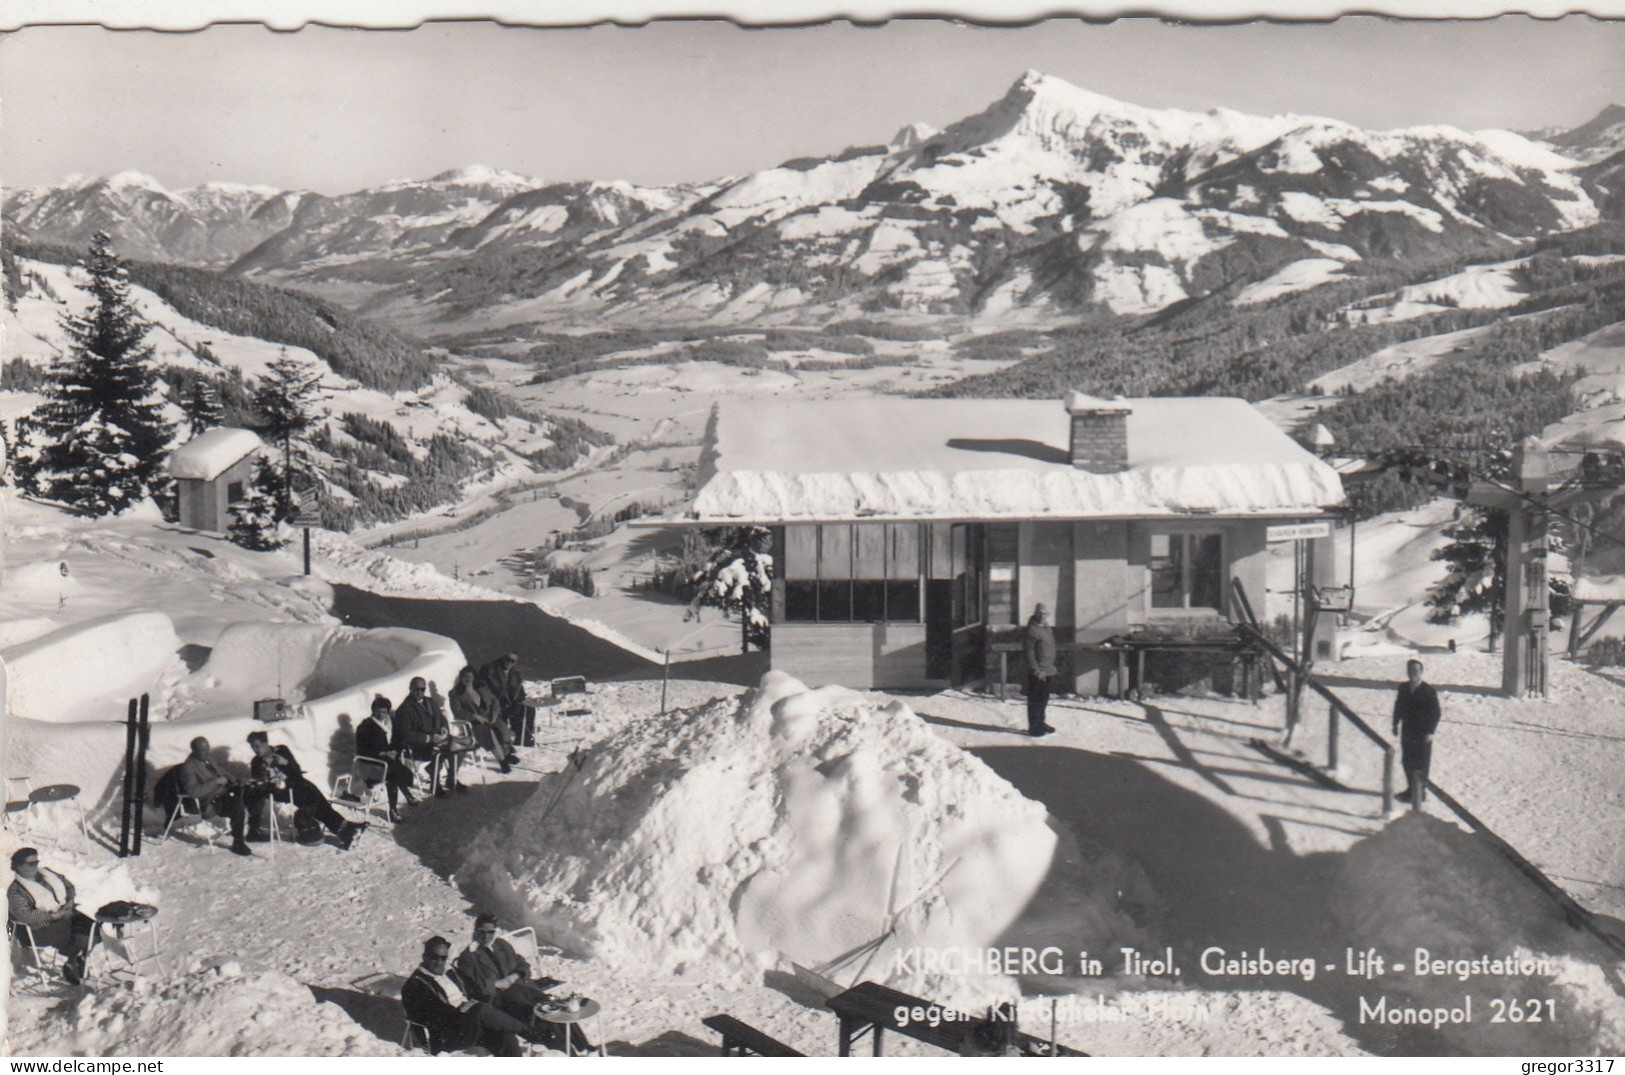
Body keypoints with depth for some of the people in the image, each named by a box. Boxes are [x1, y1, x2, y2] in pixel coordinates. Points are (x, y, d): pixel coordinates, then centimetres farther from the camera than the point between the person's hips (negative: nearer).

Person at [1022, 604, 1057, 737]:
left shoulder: (1048, 629, 13)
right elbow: (1028, 652, -19)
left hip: (1047, 671, 9)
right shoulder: (1032, 630, -16)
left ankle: (1040, 723, 30)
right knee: (1035, 700, -3)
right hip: (1037, 672, -9)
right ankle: (1033, 726, 3)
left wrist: (1052, 666, 19)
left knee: (1044, 699, 18)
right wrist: (1036, 670, -21)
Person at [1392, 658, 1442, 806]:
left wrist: (1430, 732, -15)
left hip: (1423, 733, -5)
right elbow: (1398, 706, 14)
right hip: (1407, 731, 5)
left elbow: (1435, 713, -11)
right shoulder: (1403, 688, 3)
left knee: (1421, 763, 1)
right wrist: (1396, 724, 10)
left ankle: (1420, 792, 12)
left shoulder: (1429, 691, -13)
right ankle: (1411, 789, 27)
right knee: (1407, 761, 13)